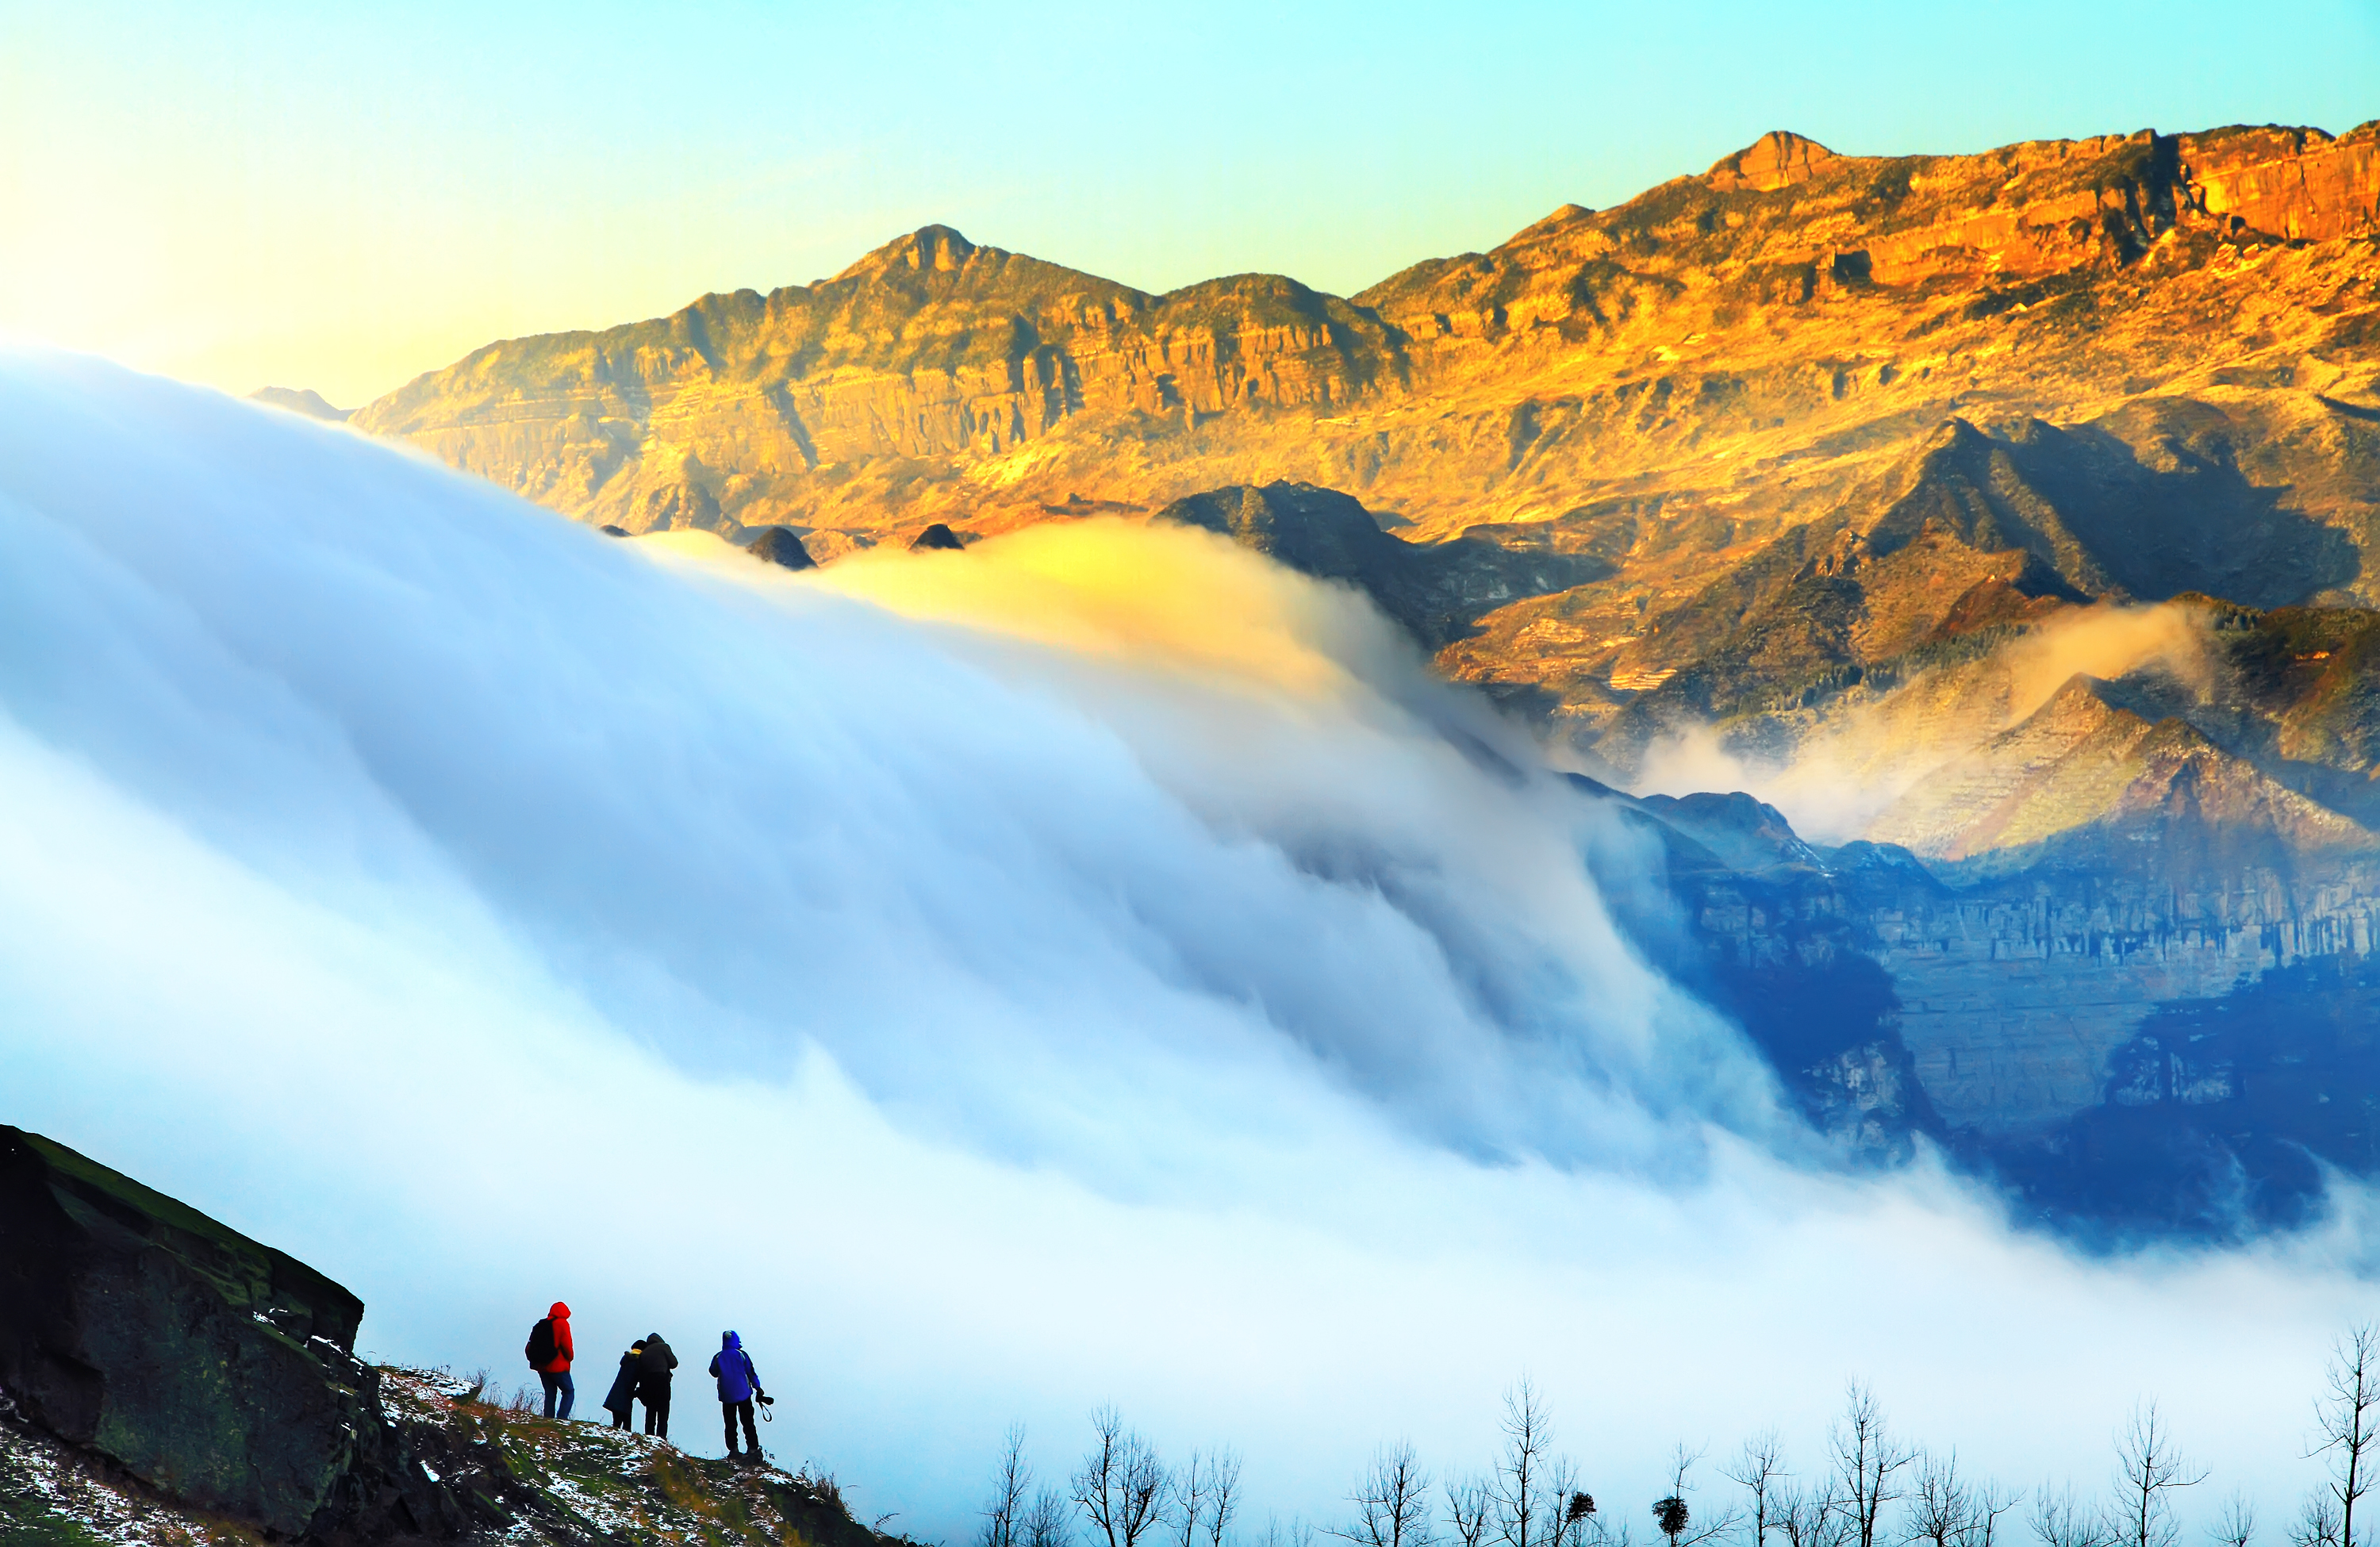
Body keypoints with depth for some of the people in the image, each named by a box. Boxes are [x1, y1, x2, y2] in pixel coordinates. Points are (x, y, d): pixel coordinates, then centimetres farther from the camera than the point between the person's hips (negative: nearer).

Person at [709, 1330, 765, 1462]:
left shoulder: (718, 1357, -3)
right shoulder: (742, 1355, -5)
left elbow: (714, 1372, 13)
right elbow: (751, 1373, -1)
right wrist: (757, 1388, 9)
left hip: (727, 1396, 0)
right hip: (744, 1394, 0)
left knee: (730, 1425, 9)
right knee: (748, 1423, 4)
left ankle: (733, 1450, 6)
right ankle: (753, 1449, 0)